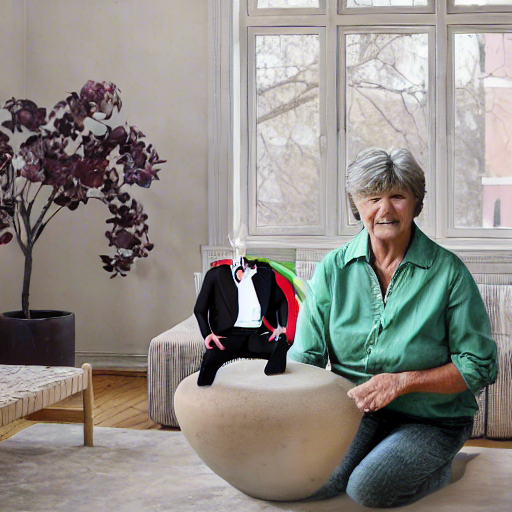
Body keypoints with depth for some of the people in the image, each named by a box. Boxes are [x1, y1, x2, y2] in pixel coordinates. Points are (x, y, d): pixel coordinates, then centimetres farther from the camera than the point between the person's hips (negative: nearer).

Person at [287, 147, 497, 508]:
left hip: (430, 420, -2)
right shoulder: (333, 269, 0)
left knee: (370, 488, -25)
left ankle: (441, 468, 6)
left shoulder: (448, 271, -8)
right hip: (354, 410, 3)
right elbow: (306, 355, 0)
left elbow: (479, 366, -7)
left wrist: (402, 381, -17)